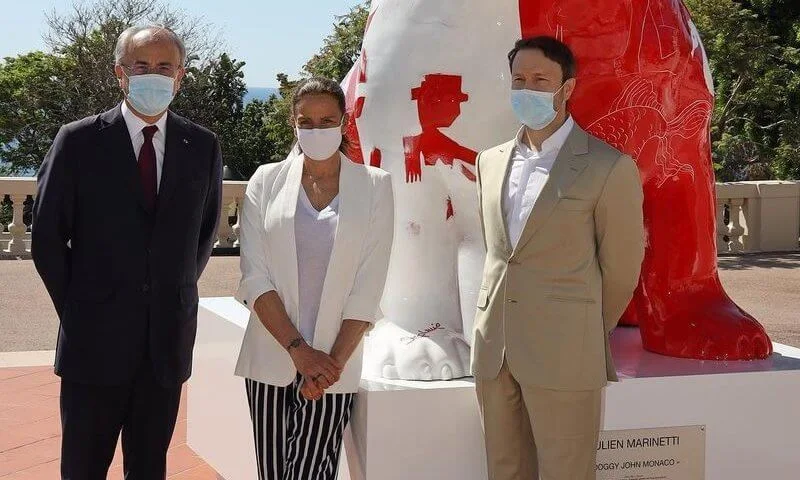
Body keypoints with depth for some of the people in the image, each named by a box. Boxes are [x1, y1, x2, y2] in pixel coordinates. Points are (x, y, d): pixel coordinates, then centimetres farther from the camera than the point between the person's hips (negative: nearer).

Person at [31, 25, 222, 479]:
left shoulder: (203, 146, 3)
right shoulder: (78, 140, -4)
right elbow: (48, 238, 1)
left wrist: (177, 296, 11)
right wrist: (78, 310, 1)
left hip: (169, 339, 2)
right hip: (96, 339, -2)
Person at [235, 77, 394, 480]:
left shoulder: (374, 186, 2)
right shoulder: (267, 181, 4)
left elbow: (368, 288, -2)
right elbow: (255, 278, -2)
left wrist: (334, 359, -10)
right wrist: (299, 350, -11)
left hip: (334, 363, -1)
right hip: (271, 359, 2)